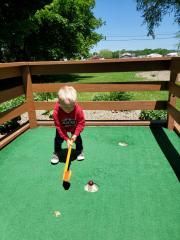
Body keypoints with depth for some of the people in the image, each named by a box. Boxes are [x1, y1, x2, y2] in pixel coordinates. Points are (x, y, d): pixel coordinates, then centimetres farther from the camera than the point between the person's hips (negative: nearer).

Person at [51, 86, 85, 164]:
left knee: (78, 139, 6)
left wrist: (75, 134, -29)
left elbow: (81, 123, -23)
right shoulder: (56, 112, -38)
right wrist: (67, 139, -31)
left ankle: (80, 151, 33)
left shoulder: (78, 110, -37)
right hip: (62, 128, 0)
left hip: (74, 128, 1)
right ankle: (56, 153, 22)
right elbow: (59, 127, -30)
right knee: (58, 140, -2)